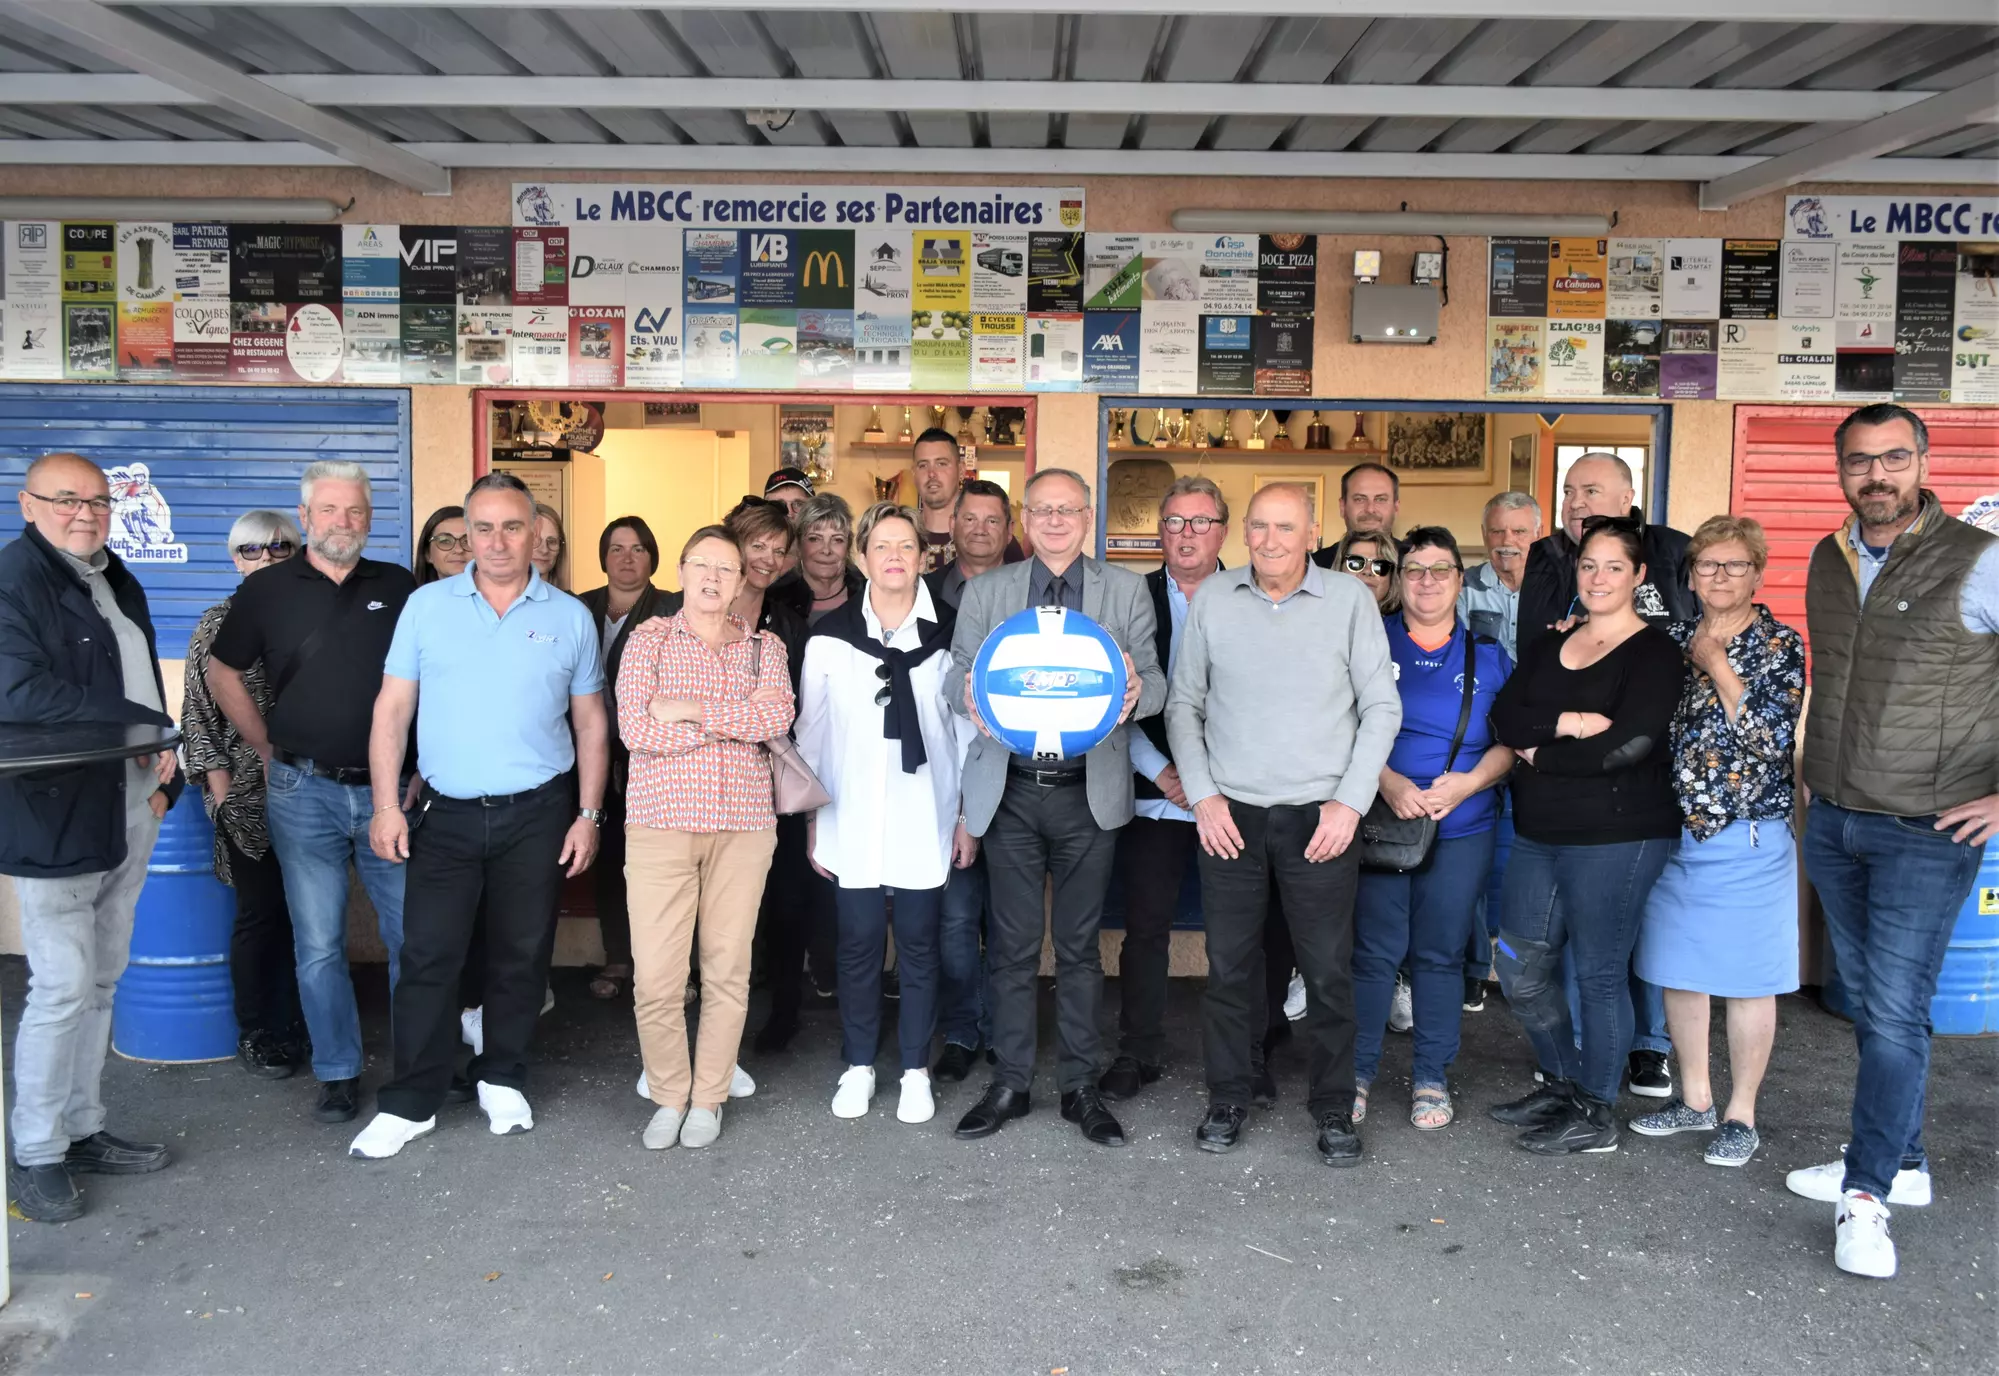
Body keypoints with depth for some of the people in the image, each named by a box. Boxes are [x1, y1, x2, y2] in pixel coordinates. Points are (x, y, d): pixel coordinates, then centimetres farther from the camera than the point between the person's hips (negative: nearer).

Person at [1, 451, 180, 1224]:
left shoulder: (120, 585, 15)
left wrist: (163, 776, 10)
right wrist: (144, 727, -20)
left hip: (129, 816, 8)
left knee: (100, 982, 14)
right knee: (62, 988, -4)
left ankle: (82, 1131, 26)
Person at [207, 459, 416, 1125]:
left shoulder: (399, 587, 5)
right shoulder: (266, 589, 3)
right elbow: (222, 672, 13)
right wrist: (268, 748, 8)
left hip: (388, 789, 1)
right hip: (304, 793, 0)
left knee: (413, 933, 5)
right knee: (319, 944, 5)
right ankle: (337, 1072, 19)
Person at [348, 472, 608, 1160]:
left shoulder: (570, 617, 3)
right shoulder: (427, 605, 3)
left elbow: (591, 724, 6)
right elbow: (392, 710, 3)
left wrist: (589, 815, 0)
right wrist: (386, 806, -4)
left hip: (537, 817, 0)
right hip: (446, 815, 0)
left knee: (521, 955, 10)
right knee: (428, 957, 1)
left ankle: (502, 1079, 27)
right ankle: (409, 1102, 13)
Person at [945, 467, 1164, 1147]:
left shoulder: (1126, 590, 6)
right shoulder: (986, 591, 8)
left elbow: (1153, 679, -1)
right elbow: (956, 676, 2)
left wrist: (1135, 692, -25)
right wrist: (969, 694, -22)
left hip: (1089, 791, 0)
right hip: (1010, 791, 0)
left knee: (1080, 946, 9)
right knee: (1012, 946, 7)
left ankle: (1081, 1087, 21)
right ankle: (1009, 1084, 20)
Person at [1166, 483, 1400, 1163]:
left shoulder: (1350, 600, -1)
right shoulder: (1212, 598, 3)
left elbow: (1382, 709, 2)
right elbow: (1183, 705, 8)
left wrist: (1350, 802, -5)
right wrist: (1202, 795, -2)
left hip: (1321, 818, -1)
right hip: (1229, 817, 1)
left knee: (1328, 970, 5)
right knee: (1229, 966, 8)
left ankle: (1334, 1107, 22)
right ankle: (1227, 1099, 25)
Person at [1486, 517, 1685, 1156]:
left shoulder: (1654, 653, -7)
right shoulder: (1547, 644, 13)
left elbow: (1626, 746, -19)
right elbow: (1505, 717, 0)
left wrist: (1539, 755, -9)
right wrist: (1568, 724, -17)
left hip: (1615, 836, -7)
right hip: (1539, 833, 7)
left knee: (1600, 973, 3)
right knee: (1520, 967, 11)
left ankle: (1595, 1114, 20)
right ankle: (1562, 1085, 33)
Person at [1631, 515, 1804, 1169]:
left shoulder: (1780, 646, -5)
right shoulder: (1674, 639, 6)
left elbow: (1774, 741, -16)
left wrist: (1720, 670, -15)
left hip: (1749, 838, -4)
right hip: (1675, 831, 4)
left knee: (1747, 978, 4)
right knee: (1677, 967, 12)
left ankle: (1741, 1114, 18)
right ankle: (1694, 1098, 28)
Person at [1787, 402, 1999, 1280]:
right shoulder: (1826, 561, 6)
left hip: (1927, 832, -6)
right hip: (1832, 820, 6)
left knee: (1896, 1011, -4)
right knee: (1866, 1001, 13)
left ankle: (1867, 1195, 7)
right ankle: (1901, 1162, 28)